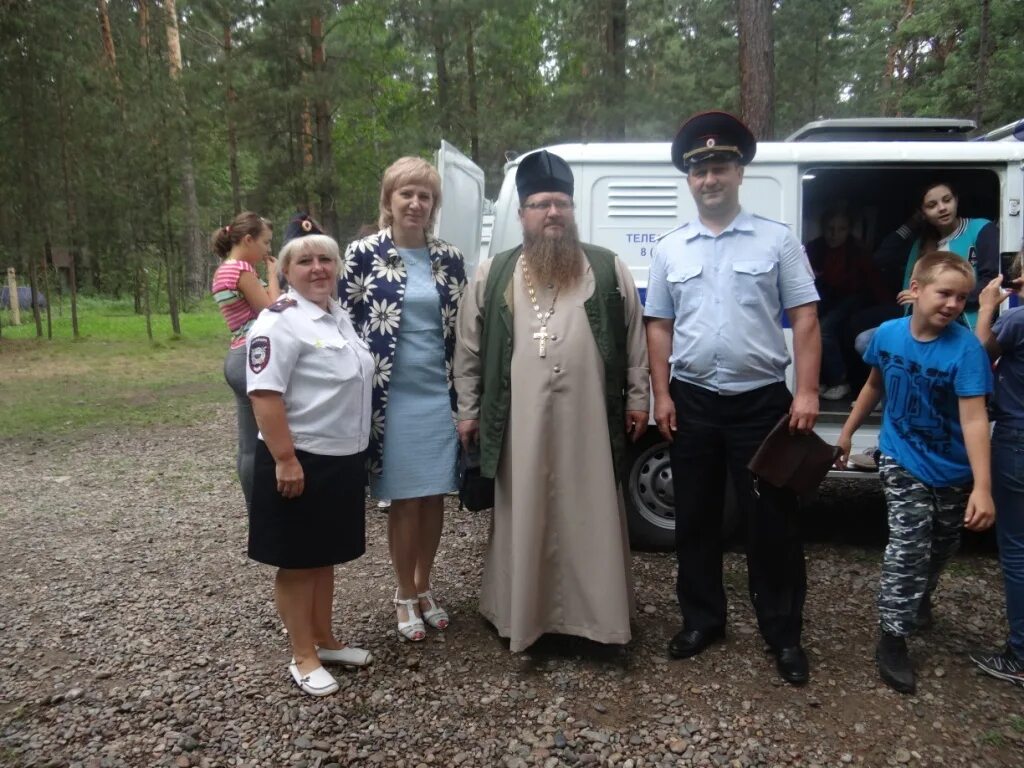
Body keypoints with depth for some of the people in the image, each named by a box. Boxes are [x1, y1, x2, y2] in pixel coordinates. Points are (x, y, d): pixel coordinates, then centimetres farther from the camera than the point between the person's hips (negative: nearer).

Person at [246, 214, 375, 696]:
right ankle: (303, 657, 21)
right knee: (297, 562, 7)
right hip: (301, 462, -8)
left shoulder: (340, 316, 11)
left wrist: (359, 447, 20)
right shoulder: (279, 321, -15)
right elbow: (264, 396, -22)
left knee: (325, 556, 19)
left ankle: (325, 641, 35)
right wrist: (285, 459, -25)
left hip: (343, 459, 8)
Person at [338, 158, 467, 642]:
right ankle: (405, 595, 25)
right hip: (394, 396, -3)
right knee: (405, 500, 5)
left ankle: (424, 588, 31)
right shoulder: (363, 254, -4)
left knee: (435, 496, 11)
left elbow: (462, 331, 11)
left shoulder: (449, 259, 6)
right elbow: (344, 325, -2)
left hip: (440, 395, 3)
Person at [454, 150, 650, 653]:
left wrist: (636, 398, 4)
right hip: (521, 422, 1)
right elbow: (469, 348, 8)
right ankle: (523, 613, 24)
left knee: (592, 517, 8)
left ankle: (595, 613, 22)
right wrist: (469, 410, 6)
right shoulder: (492, 276, 6)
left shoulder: (609, 269, 6)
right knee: (524, 518, 9)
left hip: (589, 419, 0)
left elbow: (634, 339, 8)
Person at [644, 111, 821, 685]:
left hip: (762, 401, -2)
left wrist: (807, 393, -11)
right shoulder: (670, 249, 7)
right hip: (693, 403, 3)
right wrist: (662, 396, 1)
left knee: (772, 520, 5)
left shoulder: (778, 240, 1)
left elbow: (805, 320, -2)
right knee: (695, 518, 12)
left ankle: (784, 633, 22)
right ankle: (702, 619, 30)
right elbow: (660, 328, 8)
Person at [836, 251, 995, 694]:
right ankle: (892, 638, 2)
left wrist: (982, 487, -34)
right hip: (903, 463, 0)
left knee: (940, 549, 21)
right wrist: (847, 432, 13)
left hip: (952, 471, 0)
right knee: (907, 548, -12)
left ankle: (921, 599, 50)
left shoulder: (965, 348, -22)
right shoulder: (888, 334, -11)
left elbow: (974, 418, -27)